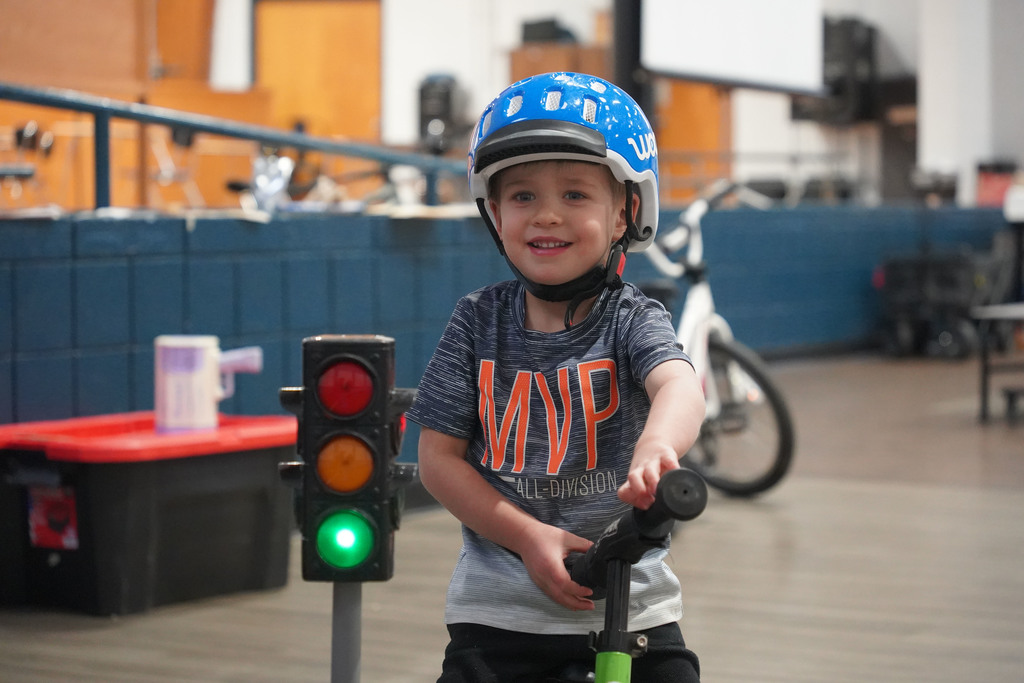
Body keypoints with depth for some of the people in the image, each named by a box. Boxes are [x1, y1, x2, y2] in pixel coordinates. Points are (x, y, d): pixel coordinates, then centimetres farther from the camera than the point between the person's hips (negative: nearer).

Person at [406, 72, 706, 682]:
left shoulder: (631, 319, -6)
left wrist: (656, 446, -52)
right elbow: (439, 455, -1)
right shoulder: (479, 322, 0)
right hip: (501, 606, 1)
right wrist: (529, 536, -14)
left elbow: (679, 385, -28)